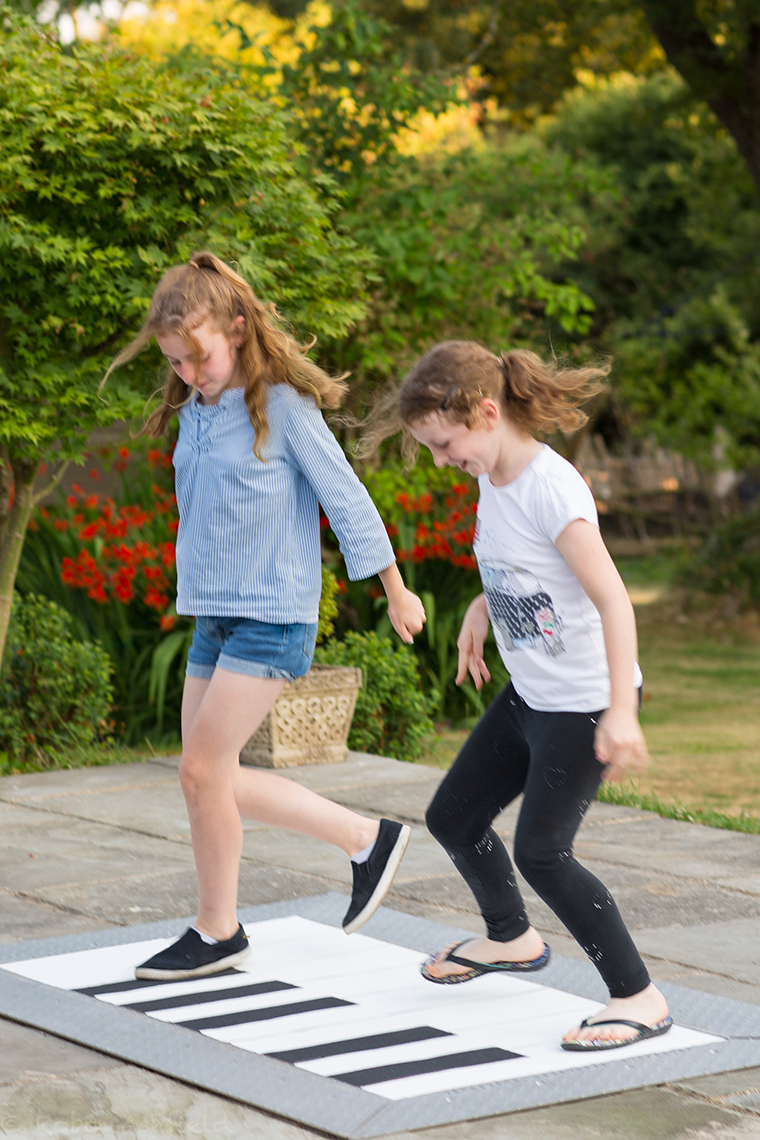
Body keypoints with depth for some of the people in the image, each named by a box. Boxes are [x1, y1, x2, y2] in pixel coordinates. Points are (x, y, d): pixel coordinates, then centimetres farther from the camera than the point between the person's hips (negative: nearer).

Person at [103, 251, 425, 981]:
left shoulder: (281, 405, -12)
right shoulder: (194, 411, 8)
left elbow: (345, 497, -6)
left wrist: (396, 591, 0)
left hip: (272, 617, -8)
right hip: (212, 614, 8)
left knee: (204, 769, -11)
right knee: (211, 780, 7)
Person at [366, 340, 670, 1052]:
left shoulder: (550, 486, -24)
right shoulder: (492, 480, 3)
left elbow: (613, 599, -27)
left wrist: (621, 712, -32)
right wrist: (482, 607, 9)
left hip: (585, 703, -9)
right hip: (528, 696, 9)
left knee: (540, 849, -14)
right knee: (453, 817, 15)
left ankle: (639, 998, -4)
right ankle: (511, 938, 41)